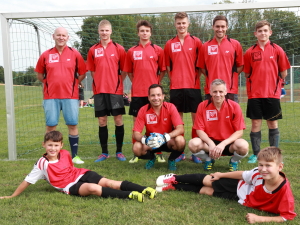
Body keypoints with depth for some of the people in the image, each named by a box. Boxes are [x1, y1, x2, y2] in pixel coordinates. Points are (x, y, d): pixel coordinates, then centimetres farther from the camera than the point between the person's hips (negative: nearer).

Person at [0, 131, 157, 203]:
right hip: (69, 186, -4)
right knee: (93, 188, -33)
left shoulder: (65, 154, 4)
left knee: (107, 182, -17)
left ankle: (144, 190, -25)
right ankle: (129, 196, -40)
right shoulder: (42, 164, -8)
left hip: (80, 174, 4)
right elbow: (28, 180, -2)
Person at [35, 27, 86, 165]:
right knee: (50, 126, 4)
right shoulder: (46, 55, 4)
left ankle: (74, 156, 12)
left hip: (70, 96, 0)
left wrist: (73, 84, 5)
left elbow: (82, 74, 10)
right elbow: (39, 74, 15)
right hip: (51, 97, 1)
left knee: (73, 125, 2)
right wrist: (49, 84, 9)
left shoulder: (75, 54, 2)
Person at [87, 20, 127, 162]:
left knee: (118, 120, -1)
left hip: (115, 90, -2)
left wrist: (116, 82, 2)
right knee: (102, 121, 5)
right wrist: (100, 82, 9)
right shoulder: (93, 50, 7)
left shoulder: (119, 49, 1)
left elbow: (124, 70, 6)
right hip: (99, 90, 2)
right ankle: (104, 152, 15)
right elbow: (92, 70, 15)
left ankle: (119, 151, 11)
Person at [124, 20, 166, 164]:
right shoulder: (131, 51, 8)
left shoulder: (158, 50, 4)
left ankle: (159, 153, 11)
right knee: (136, 121, 4)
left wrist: (156, 82, 0)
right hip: (137, 92, 1)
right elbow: (129, 72, 15)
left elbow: (163, 70, 9)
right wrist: (137, 82, 5)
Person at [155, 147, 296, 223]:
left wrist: (260, 219, -40)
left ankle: (174, 186, 29)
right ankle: (174, 180, 33)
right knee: (206, 181, 6)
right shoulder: (258, 174, -29)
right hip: (240, 186, 1)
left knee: (206, 191, 8)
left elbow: (288, 216, -33)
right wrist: (221, 175, 4)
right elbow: (243, 175, -9)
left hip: (241, 197, -1)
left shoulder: (284, 191, -38)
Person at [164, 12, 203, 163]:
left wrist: (195, 77, -2)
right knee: (177, 117, 5)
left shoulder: (196, 42, 4)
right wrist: (173, 79, 6)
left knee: (196, 117, 0)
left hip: (193, 86, -2)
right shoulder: (169, 44, 9)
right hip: (175, 87, 2)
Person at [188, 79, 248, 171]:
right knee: (193, 144, -30)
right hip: (210, 142, 1)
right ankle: (208, 159, 6)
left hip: (228, 143, -1)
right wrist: (210, 143, -24)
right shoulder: (202, 106, -7)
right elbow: (199, 130, -6)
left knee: (243, 146, -33)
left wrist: (223, 144, -23)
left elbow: (239, 132, -9)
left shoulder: (234, 106, -9)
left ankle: (234, 161, 6)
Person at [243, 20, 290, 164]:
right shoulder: (250, 52, 2)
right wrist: (258, 81, 4)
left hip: (272, 94, 0)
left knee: (273, 124, 6)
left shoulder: (277, 50, 1)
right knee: (255, 124, 3)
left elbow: (284, 72, 5)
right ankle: (255, 154, 14)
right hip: (254, 94, 1)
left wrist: (274, 82, 10)